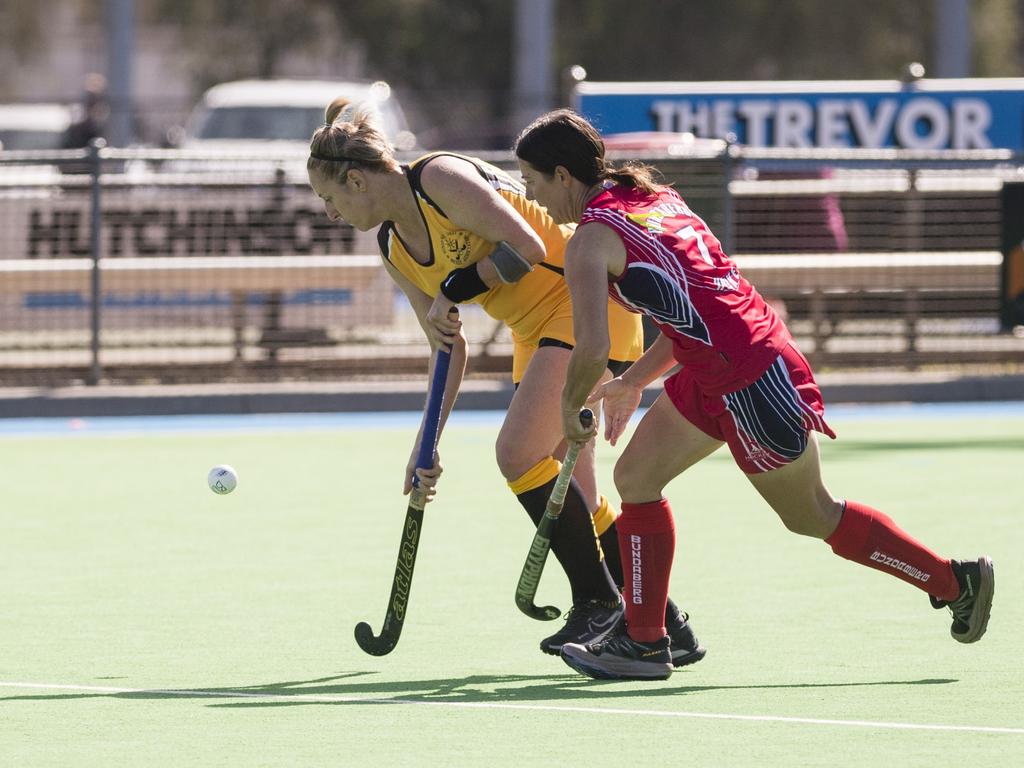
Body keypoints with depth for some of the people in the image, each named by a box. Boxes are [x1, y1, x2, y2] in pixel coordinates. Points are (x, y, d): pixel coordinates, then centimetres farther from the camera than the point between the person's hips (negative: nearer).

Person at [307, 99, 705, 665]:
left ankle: (599, 603, -11)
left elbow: (527, 247, -24)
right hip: (538, 331, 10)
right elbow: (448, 347, 14)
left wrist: (454, 290, -15)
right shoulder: (394, 250, 9)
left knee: (518, 453, -20)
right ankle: (668, 627, 11)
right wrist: (427, 441, 10)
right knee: (572, 499, 4)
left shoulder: (440, 178, -18)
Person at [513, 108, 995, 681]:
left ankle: (957, 581, 20)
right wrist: (633, 383, 24)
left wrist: (571, 411, -4)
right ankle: (644, 640, 13)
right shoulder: (652, 199, 13)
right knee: (637, 476, 9)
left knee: (813, 516, 8)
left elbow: (592, 350, -24)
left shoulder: (591, 240, -14)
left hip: (754, 380, -10)